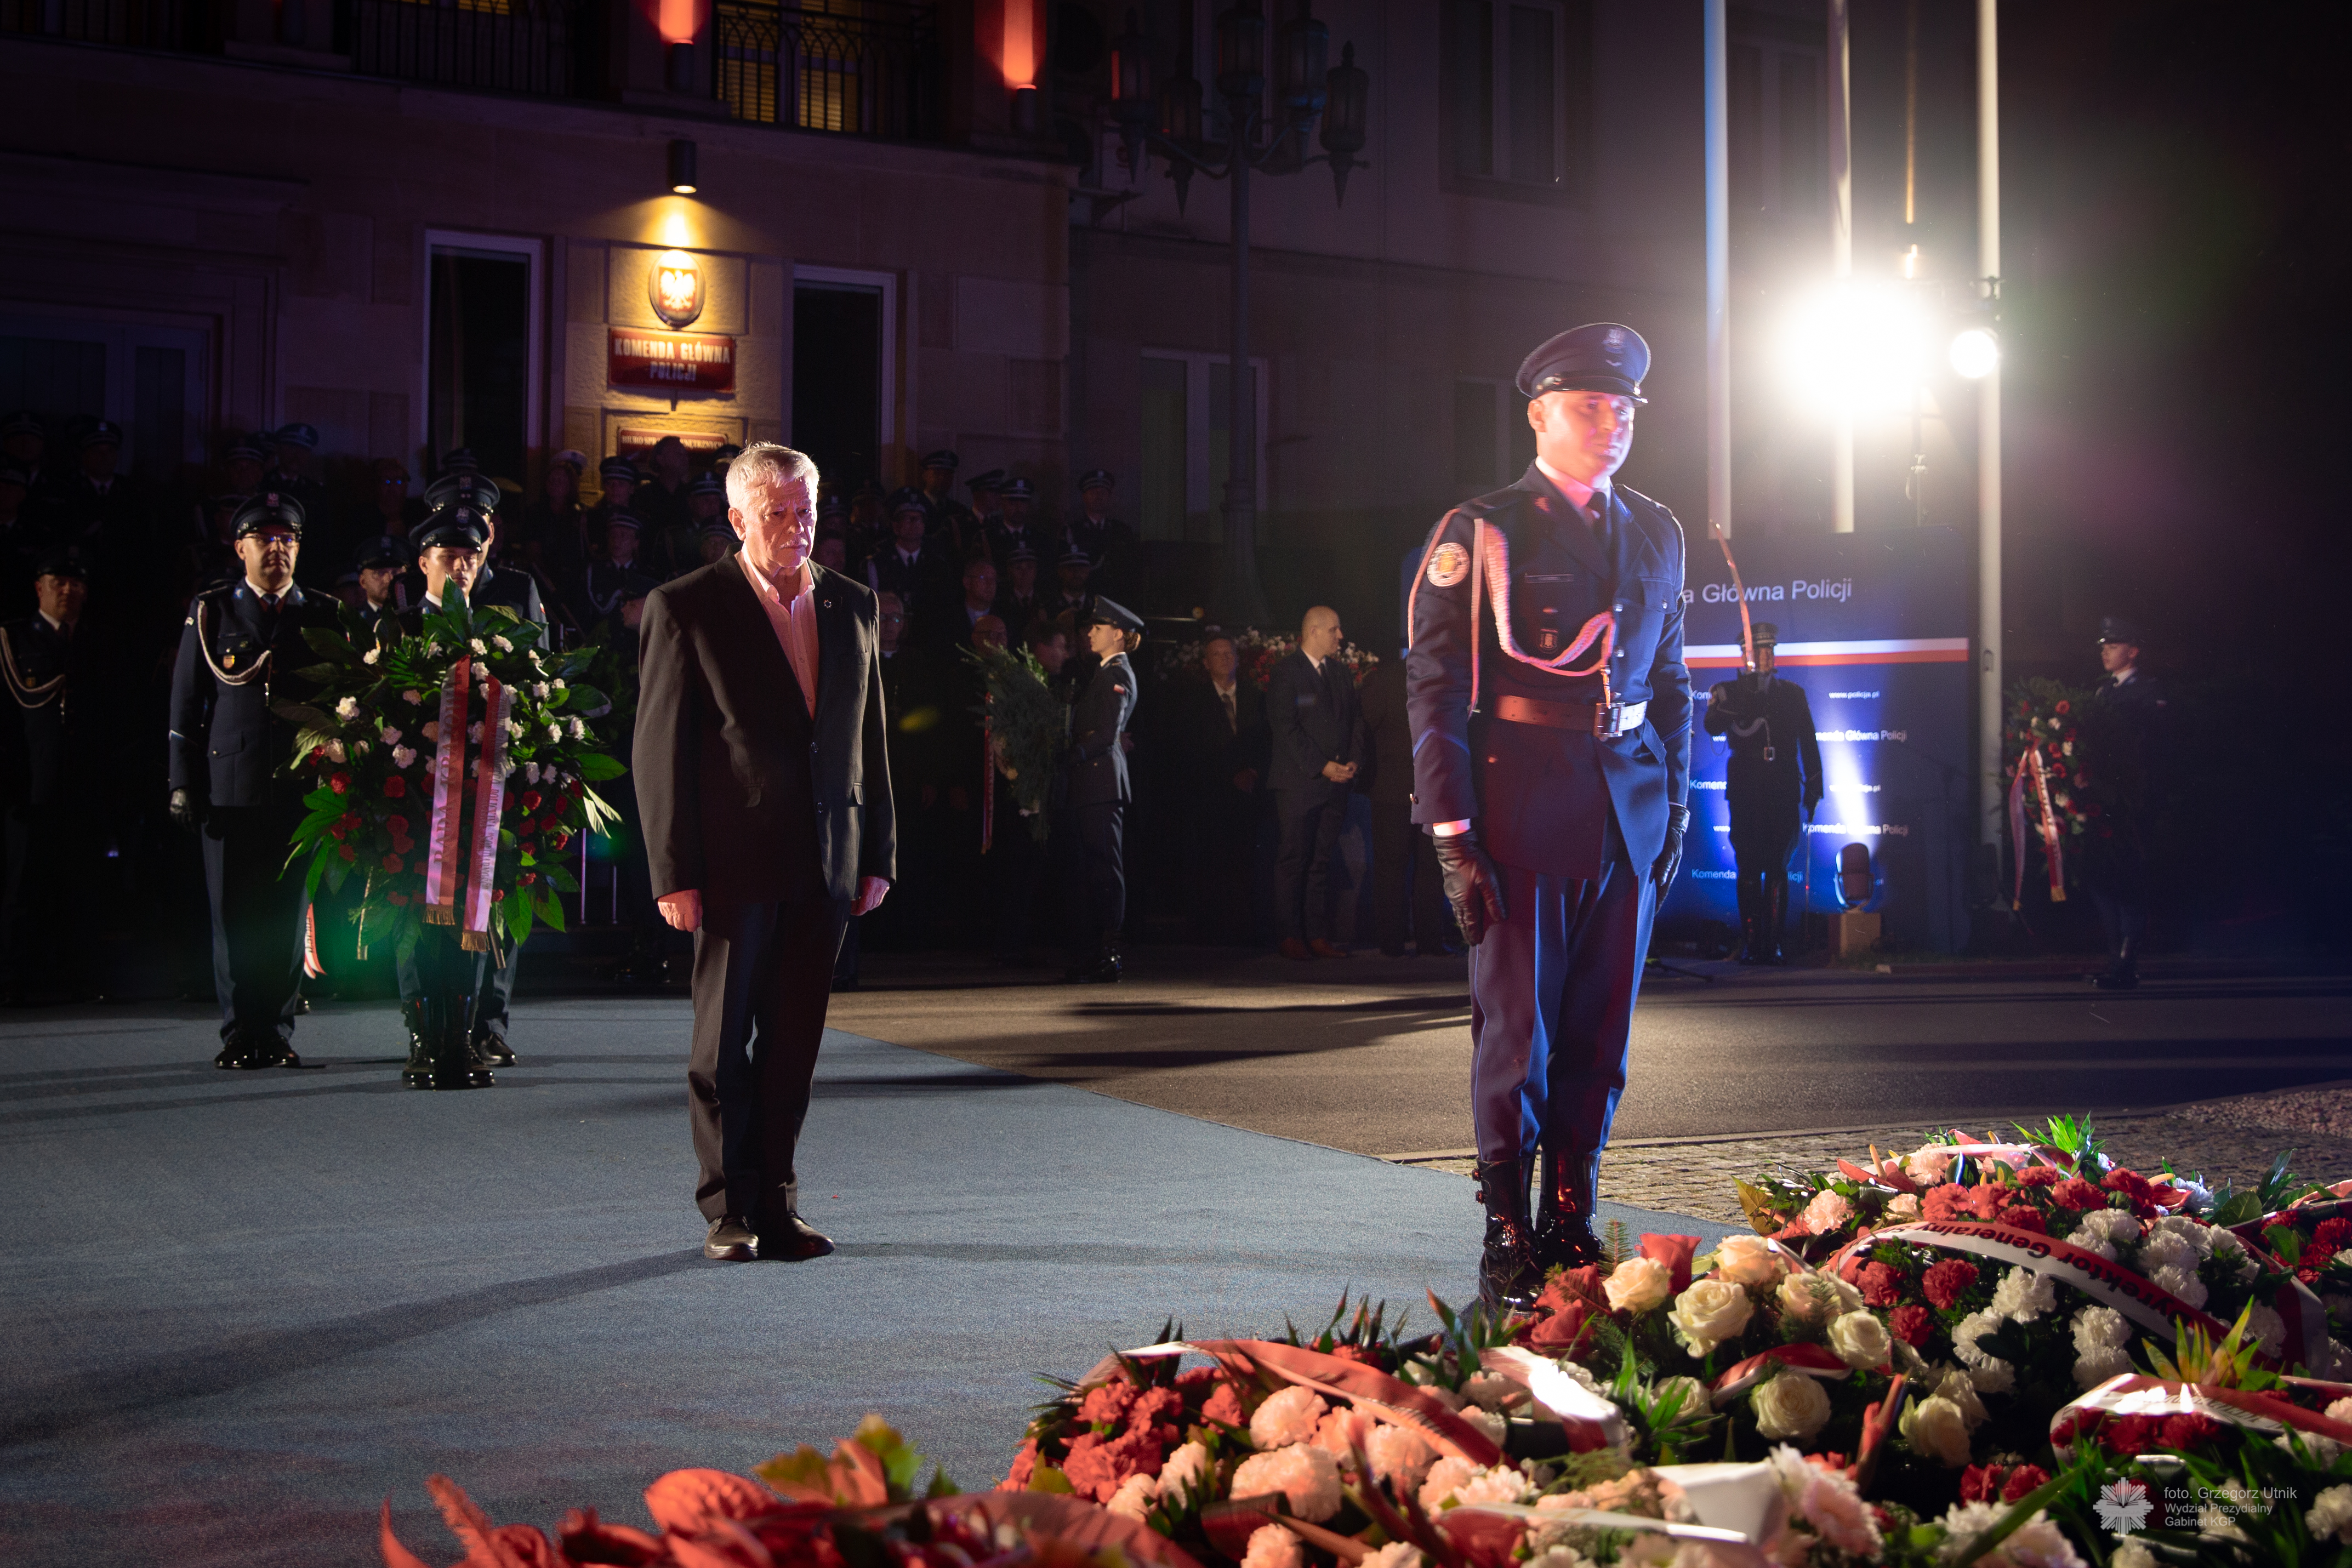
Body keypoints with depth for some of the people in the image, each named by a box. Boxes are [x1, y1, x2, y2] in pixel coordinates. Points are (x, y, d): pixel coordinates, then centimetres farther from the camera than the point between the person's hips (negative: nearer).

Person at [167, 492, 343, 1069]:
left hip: (300, 787, 1)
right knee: (233, 913, 0)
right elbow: (185, 702, 7)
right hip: (231, 787, -1)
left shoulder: (322, 616, 11)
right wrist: (183, 782, 1)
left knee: (289, 912, 2)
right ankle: (240, 1036, 6)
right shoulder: (210, 613, 8)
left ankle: (278, 1032, 9)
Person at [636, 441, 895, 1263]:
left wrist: (878, 853, 9)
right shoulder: (685, 609, -3)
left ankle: (775, 1205, 16)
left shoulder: (853, 605, 11)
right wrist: (674, 873, -10)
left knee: (794, 1041, 7)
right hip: (735, 863, -4)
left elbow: (870, 738, 14)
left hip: (824, 864, 4)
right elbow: (660, 751, -5)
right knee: (724, 1041, 3)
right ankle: (729, 1211, 12)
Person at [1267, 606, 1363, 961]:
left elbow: (1354, 719, 17)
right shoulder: (1285, 670, -5)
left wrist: (1353, 761, 0)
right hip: (1299, 782, -6)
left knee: (1322, 862, 6)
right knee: (1294, 861, -3)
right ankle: (1290, 936, 2)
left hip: (1335, 783, 6)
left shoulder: (1340, 671, 16)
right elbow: (1286, 728, -11)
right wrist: (1321, 767, -14)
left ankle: (1318, 935, 8)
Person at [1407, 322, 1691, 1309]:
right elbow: (1434, 687, -6)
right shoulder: (1481, 534, -3)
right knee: (1516, 1031, 0)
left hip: (1628, 813, 5)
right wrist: (1452, 835, -11)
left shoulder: (1656, 535, 13)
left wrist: (1675, 806, 11)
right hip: (1523, 812, -5)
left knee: (1599, 1034, 8)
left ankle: (1572, 1226, 17)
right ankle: (1508, 1242, 8)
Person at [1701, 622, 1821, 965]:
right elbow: (1713, 725, -11)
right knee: (1749, 870, -2)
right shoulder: (1728, 692, 9)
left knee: (1776, 869, -3)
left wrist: (1813, 786, 6)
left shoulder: (1793, 693, 14)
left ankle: (1774, 942, -1)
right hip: (1744, 792, -1)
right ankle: (1751, 944, 1)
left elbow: (1808, 743, 14)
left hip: (1783, 794, 1)